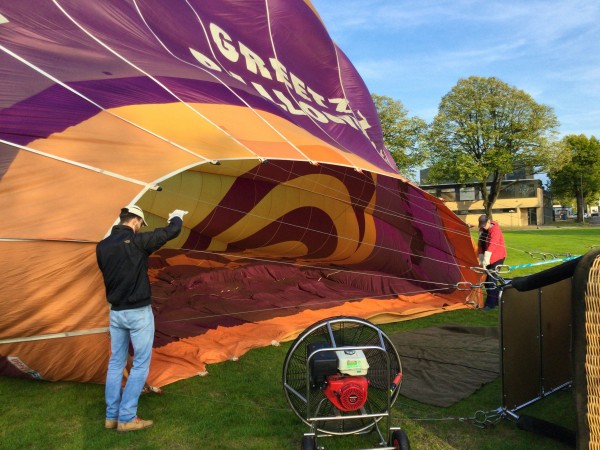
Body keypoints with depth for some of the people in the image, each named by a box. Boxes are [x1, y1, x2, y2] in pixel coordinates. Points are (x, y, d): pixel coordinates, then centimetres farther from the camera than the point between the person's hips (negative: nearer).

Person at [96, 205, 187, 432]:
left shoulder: (102, 246, 1)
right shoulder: (137, 241, -16)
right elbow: (172, 231, -9)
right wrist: (177, 217, 12)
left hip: (115, 312, 6)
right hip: (139, 313, -6)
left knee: (116, 362, 16)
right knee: (141, 363, 5)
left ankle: (111, 416, 23)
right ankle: (127, 418, 8)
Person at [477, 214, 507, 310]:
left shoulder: (495, 229, -18)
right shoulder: (482, 230, 6)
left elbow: (492, 245, -28)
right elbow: (480, 244, 4)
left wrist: (486, 259, -36)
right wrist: (481, 259, -6)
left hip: (497, 257, -8)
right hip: (488, 259, 8)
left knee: (491, 280, -12)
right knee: (486, 279, 8)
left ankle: (490, 304, -5)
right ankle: (496, 299, 23)